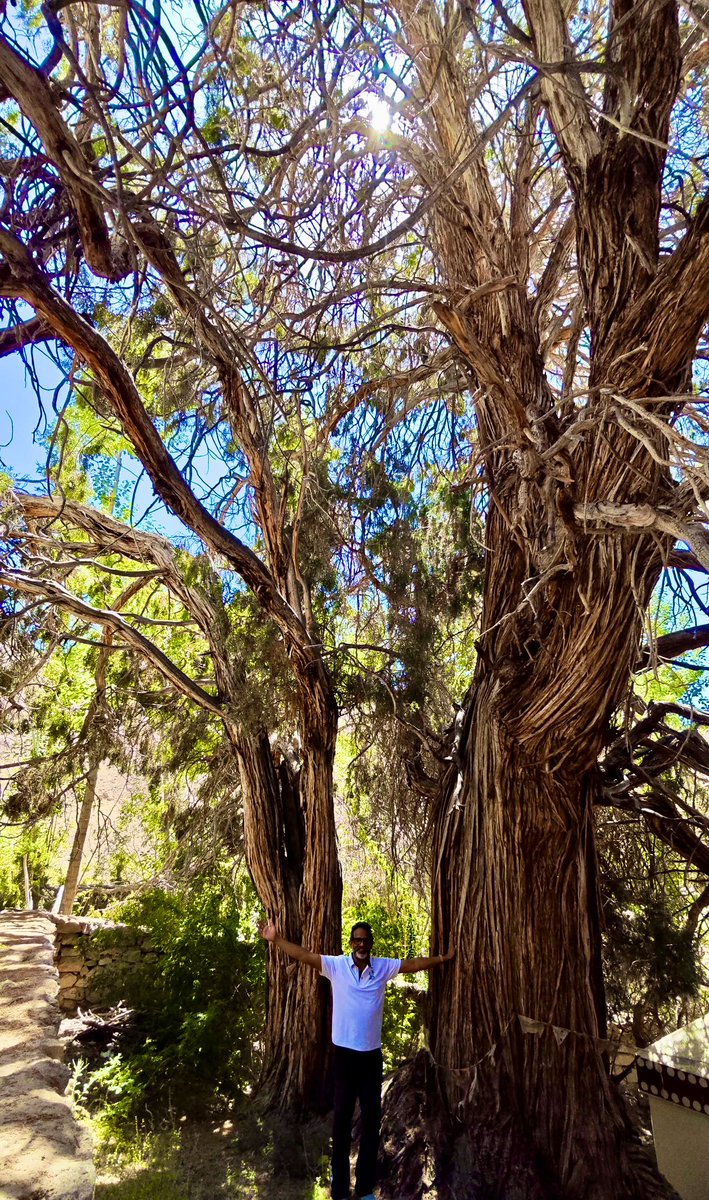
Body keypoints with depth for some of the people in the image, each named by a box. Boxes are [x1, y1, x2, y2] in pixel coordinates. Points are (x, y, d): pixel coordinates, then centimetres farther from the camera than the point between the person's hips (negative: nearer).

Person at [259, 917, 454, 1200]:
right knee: (342, 1118, 10)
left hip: (371, 1054, 2)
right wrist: (275, 940, -27)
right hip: (344, 1053, -2)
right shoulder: (336, 965, -11)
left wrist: (443, 958, 2)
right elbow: (304, 955, -18)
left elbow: (414, 964, 3)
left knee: (371, 1118, 13)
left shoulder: (384, 967, -4)